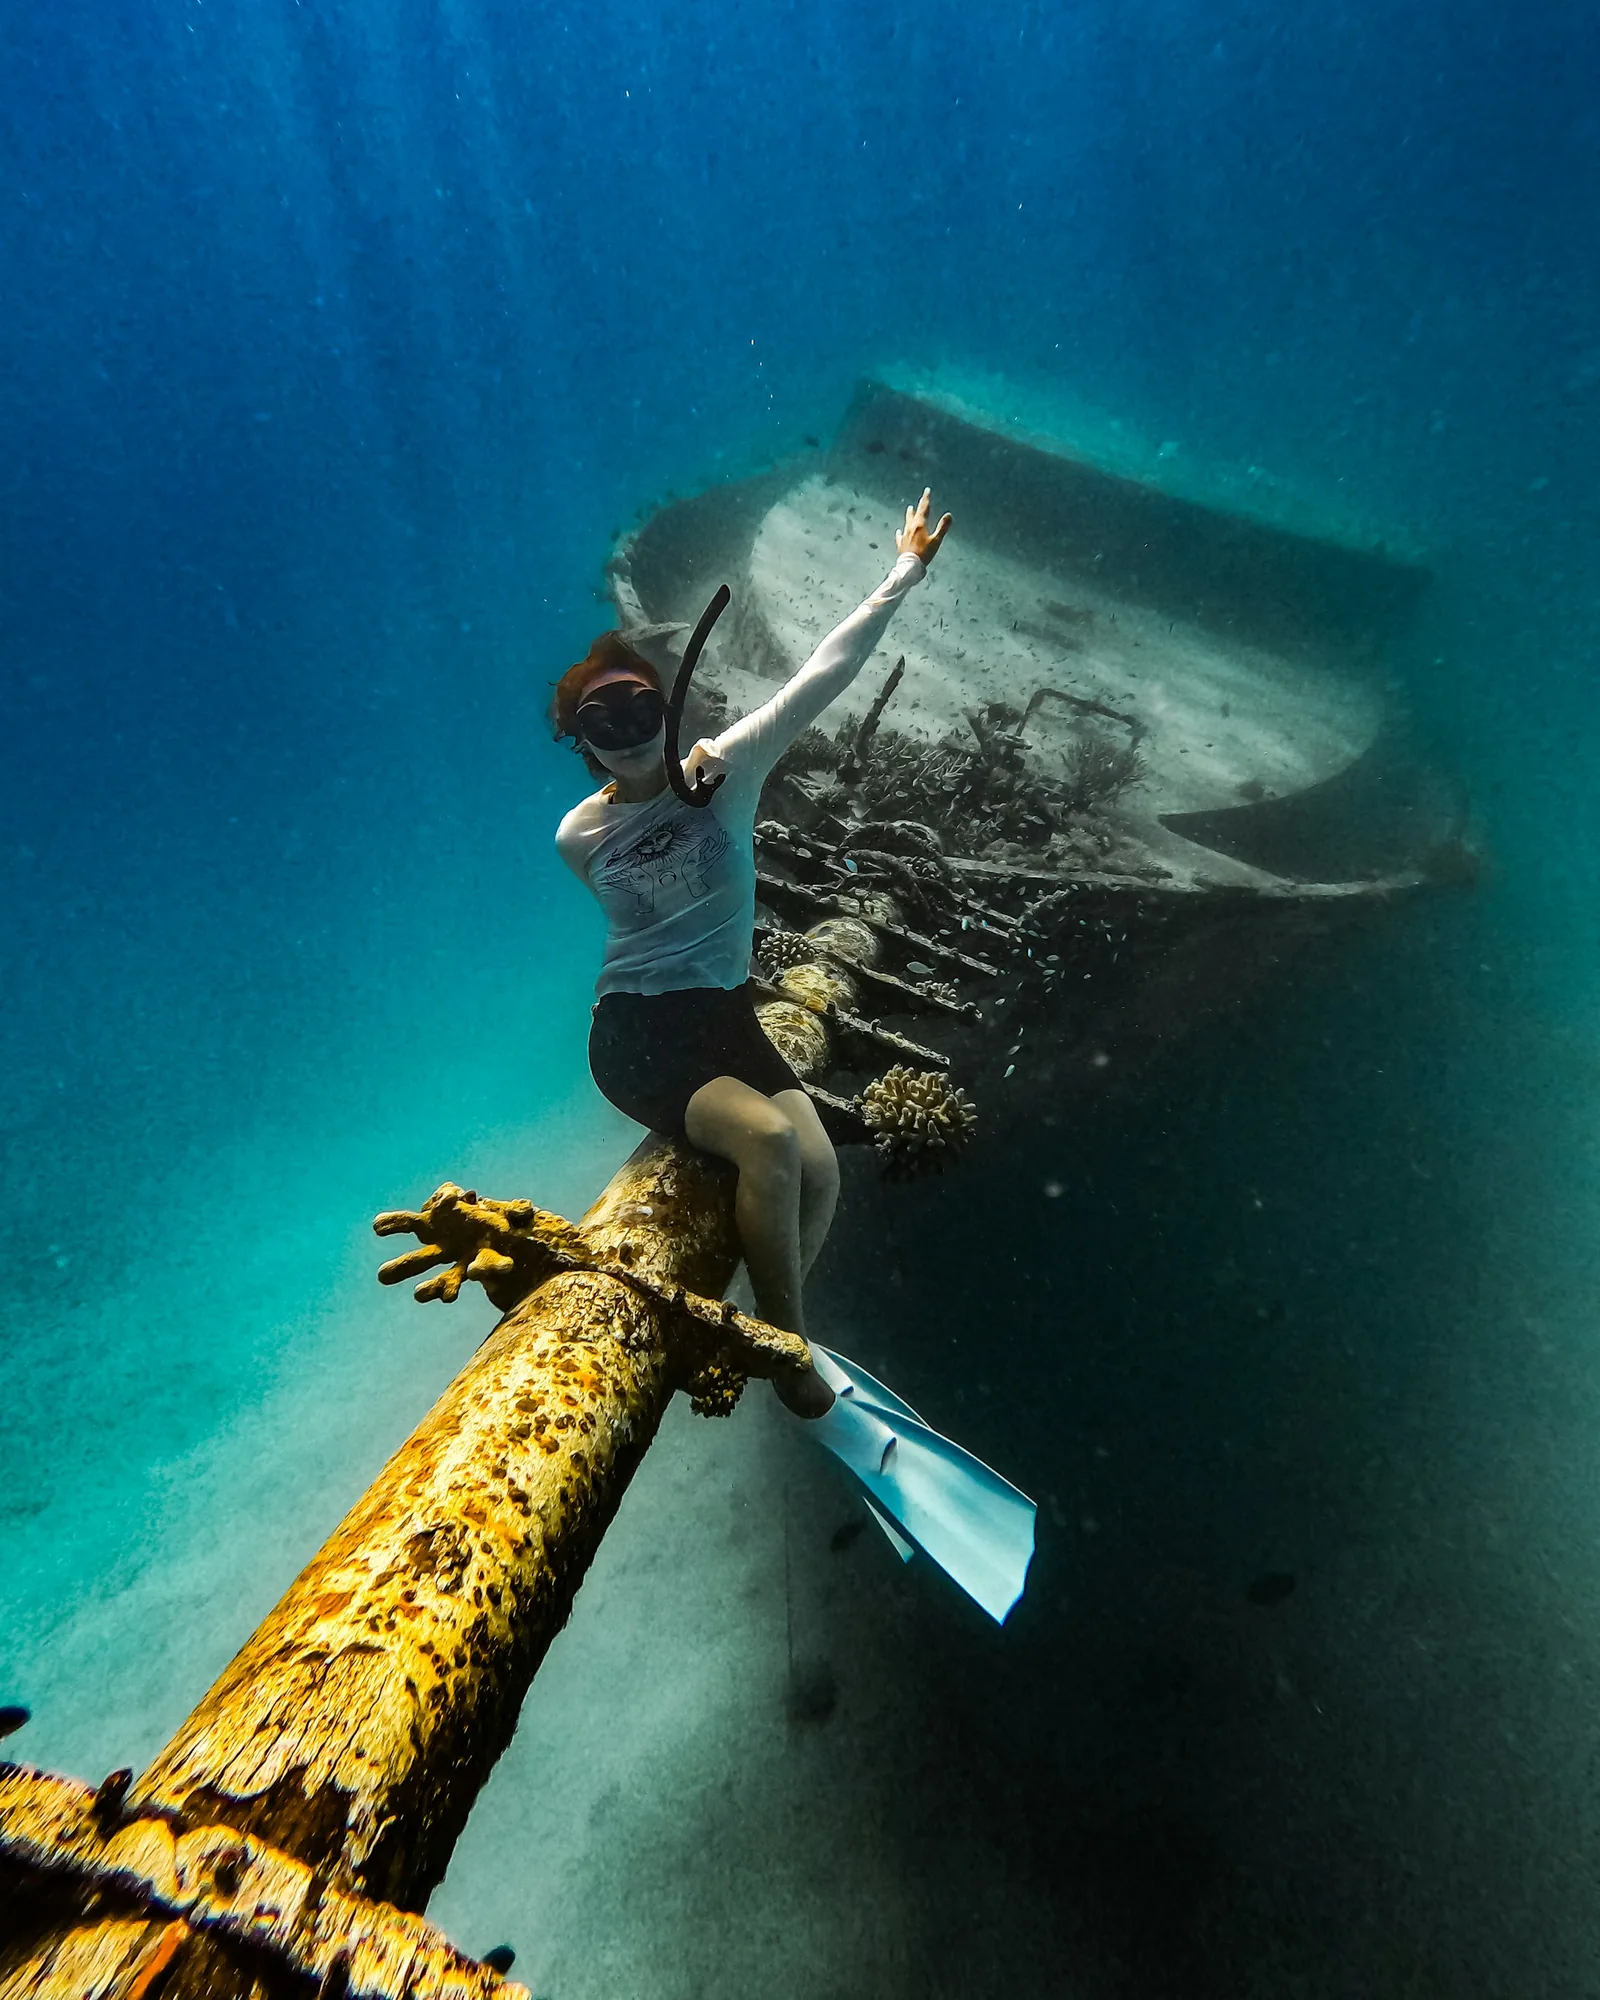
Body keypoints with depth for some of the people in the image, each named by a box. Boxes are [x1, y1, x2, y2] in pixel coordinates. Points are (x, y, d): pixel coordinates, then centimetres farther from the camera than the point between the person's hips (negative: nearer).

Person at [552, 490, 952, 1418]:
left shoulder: (730, 768, -3)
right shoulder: (579, 836, -2)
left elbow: (823, 675, -8)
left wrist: (903, 574, -11)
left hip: (727, 1018, 3)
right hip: (638, 1035, -2)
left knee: (821, 1171, -17)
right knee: (770, 1139, -28)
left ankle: (763, 1330, 8)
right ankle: (787, 1338, -7)